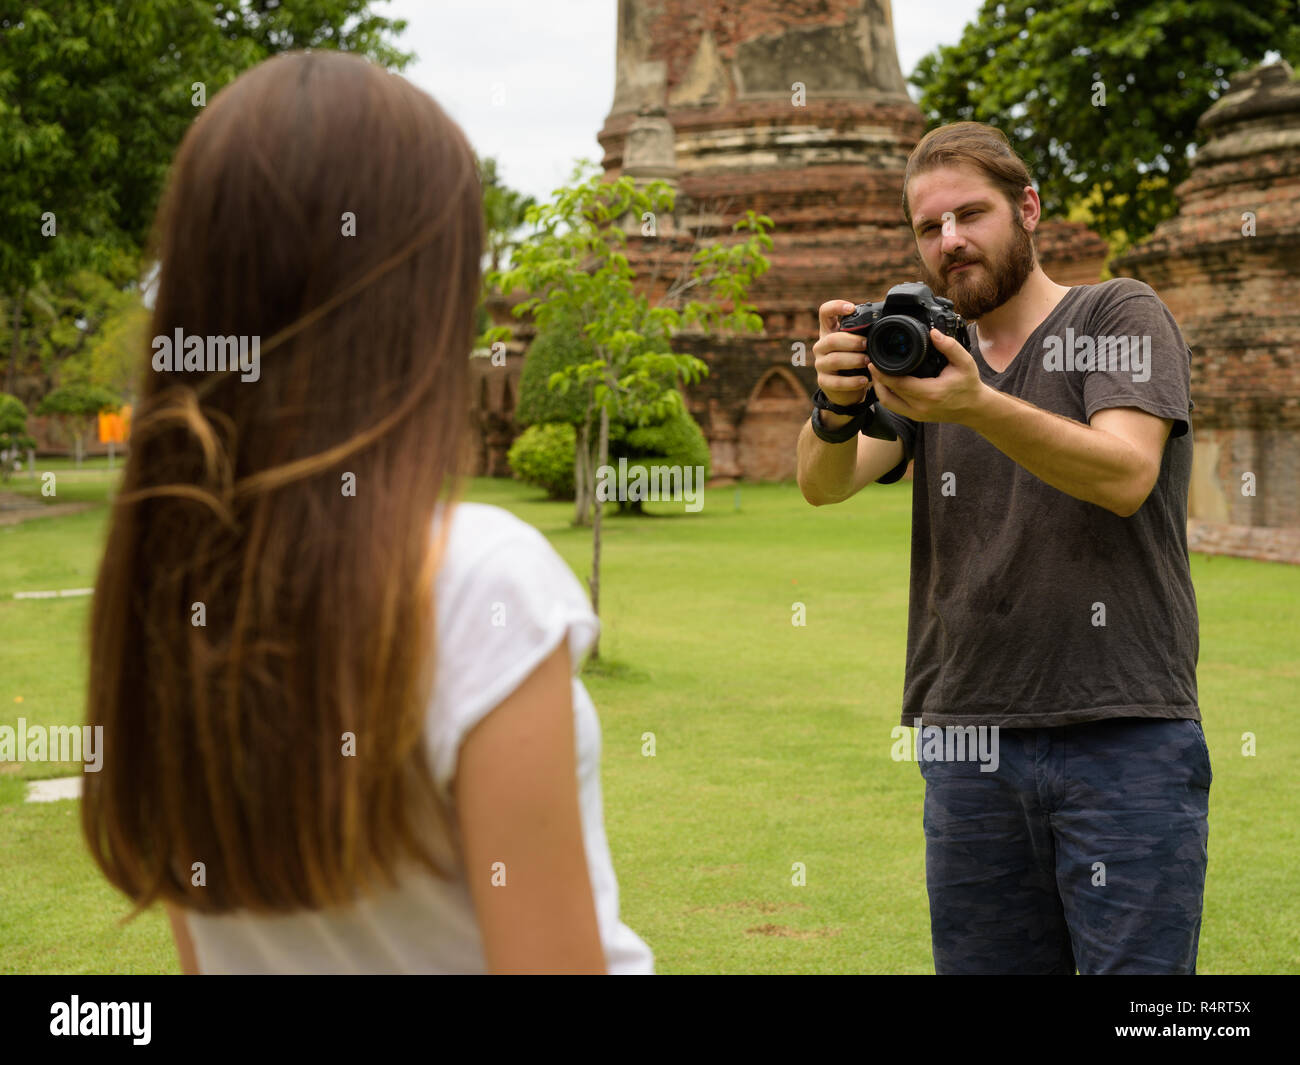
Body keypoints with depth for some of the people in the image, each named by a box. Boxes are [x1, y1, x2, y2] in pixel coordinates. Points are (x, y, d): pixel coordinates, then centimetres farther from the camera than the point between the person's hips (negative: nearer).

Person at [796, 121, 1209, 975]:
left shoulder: (1123, 318, 3)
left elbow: (1126, 475, -16)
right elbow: (824, 485, -1)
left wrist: (978, 405, -31)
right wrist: (837, 407, -24)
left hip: (1125, 739, -4)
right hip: (968, 744, 4)